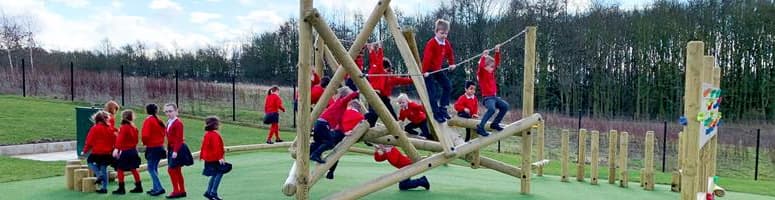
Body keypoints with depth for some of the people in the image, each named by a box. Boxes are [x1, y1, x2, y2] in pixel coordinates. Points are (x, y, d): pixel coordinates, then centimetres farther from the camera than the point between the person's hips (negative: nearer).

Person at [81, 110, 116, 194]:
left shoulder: (94, 128, -8)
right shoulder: (110, 129, 7)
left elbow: (89, 142, -7)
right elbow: (114, 142, 10)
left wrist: (85, 151, 5)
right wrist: (112, 151, 20)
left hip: (97, 153, -5)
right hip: (108, 153, 5)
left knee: (90, 161, 21)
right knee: (104, 169, 10)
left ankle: (99, 175, 0)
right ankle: (104, 188, 9)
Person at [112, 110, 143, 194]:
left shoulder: (124, 127, -13)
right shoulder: (134, 127, 9)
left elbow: (120, 139, -25)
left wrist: (116, 149, -33)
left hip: (125, 151, -8)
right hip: (133, 150, 8)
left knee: (120, 169, 1)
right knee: (133, 169, 13)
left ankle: (121, 189, 2)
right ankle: (139, 187, 16)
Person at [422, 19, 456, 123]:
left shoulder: (446, 43, 1)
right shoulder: (431, 43, -23)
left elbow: (450, 53, 20)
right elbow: (426, 57, -26)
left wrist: (451, 64, 18)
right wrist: (425, 71, -27)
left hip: (438, 69, 8)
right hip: (429, 71, -8)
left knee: (448, 86, 3)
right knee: (433, 93, -10)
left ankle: (442, 108, 11)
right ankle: (437, 114, -3)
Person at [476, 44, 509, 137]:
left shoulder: (491, 72, 14)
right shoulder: (481, 73, -8)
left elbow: (497, 62, 17)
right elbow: (481, 66, -29)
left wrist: (497, 52, 8)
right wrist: (483, 57, -35)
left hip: (494, 96, 9)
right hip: (487, 97, -9)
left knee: (505, 106, 6)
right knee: (492, 109, -34)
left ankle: (495, 123, 12)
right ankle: (480, 127, -32)